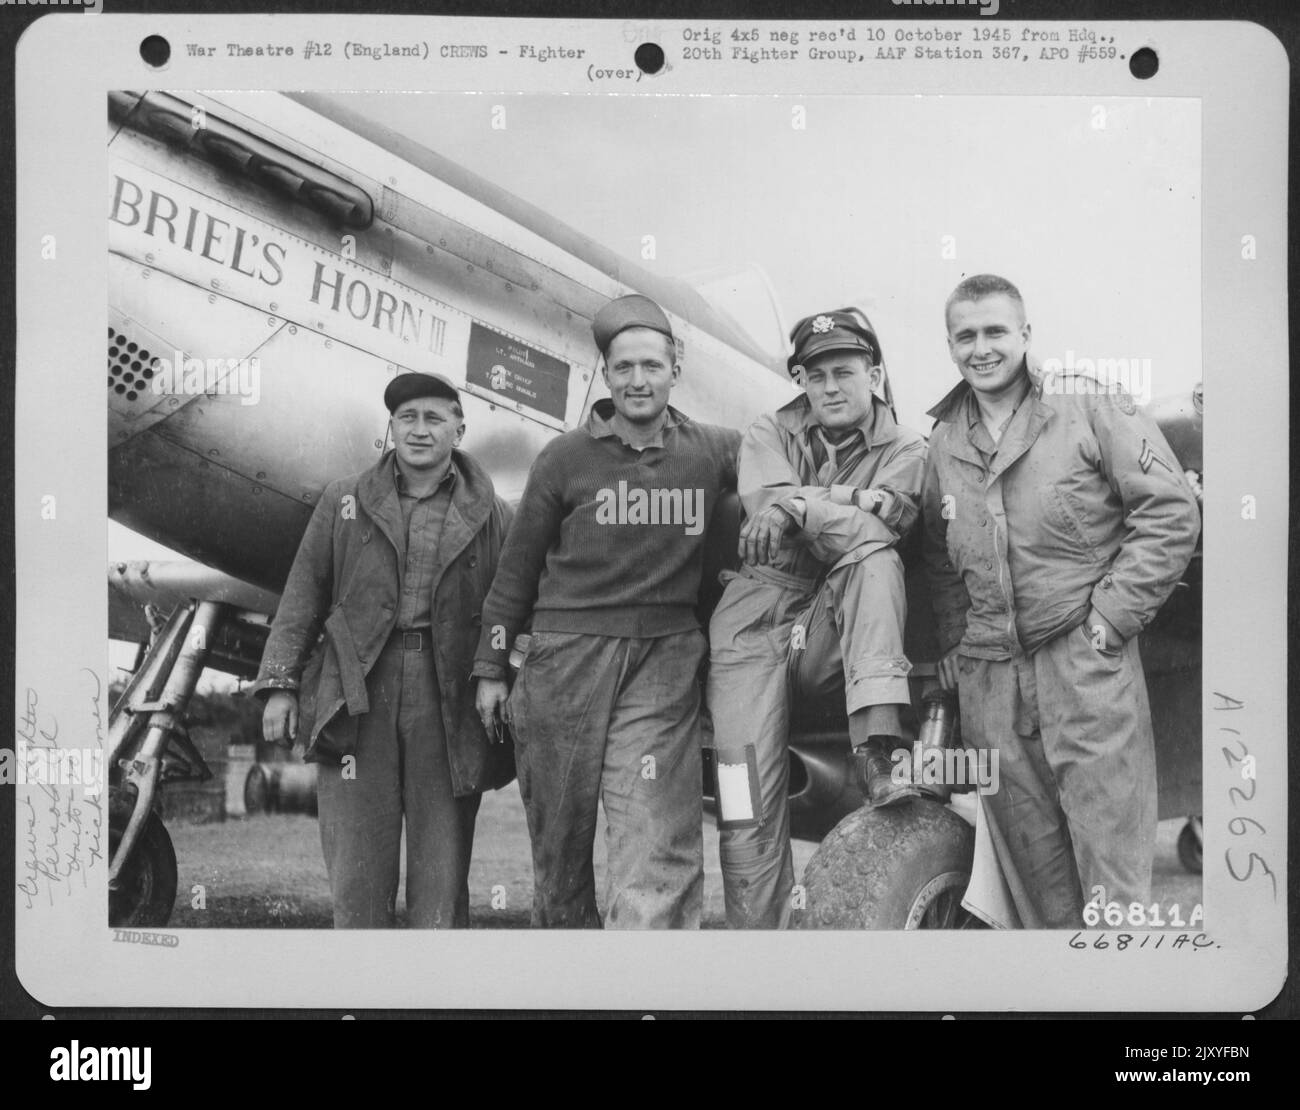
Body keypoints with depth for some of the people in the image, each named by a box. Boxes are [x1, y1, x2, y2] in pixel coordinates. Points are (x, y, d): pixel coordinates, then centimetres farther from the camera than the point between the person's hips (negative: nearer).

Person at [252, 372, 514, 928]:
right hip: (356, 692, 1)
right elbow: (304, 594, 10)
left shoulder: (490, 515, 7)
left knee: (443, 857, 3)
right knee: (355, 856, 2)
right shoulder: (343, 501, 11)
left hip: (448, 698, 0)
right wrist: (279, 684, 2)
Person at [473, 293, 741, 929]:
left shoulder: (712, 452, 6)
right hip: (566, 658, 0)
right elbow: (518, 566, 8)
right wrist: (490, 668, 8)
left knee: (658, 848, -12)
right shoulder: (566, 458, 3)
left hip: (664, 661, 0)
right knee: (558, 840, 9)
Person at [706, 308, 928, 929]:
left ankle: (876, 747, -38)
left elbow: (879, 531, -12)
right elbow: (764, 504, -11)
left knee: (877, 560, -31)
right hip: (757, 623, 0)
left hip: (836, 634, 0)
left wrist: (797, 503, -19)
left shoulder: (903, 449, 8)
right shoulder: (768, 436, 10)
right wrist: (854, 499, -18)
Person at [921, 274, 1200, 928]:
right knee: (1026, 856, 10)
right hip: (987, 677, 5)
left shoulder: (1089, 407, -2)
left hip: (1086, 662, -5)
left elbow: (1170, 513, -6)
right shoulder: (945, 442, 15)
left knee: (1109, 845, -3)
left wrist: (1109, 618, -9)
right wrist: (953, 642, 13)